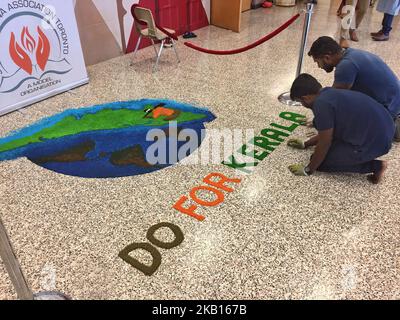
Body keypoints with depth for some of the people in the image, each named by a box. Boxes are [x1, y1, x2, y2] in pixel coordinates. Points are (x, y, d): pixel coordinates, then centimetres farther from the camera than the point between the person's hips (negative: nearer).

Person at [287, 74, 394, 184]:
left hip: (374, 142, -10)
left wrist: (308, 170, 1)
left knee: (321, 162, 1)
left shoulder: (322, 104, -18)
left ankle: (375, 165, 0)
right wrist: (305, 144, 31)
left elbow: (324, 143, -11)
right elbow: (326, 133, 22)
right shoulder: (330, 93, 11)